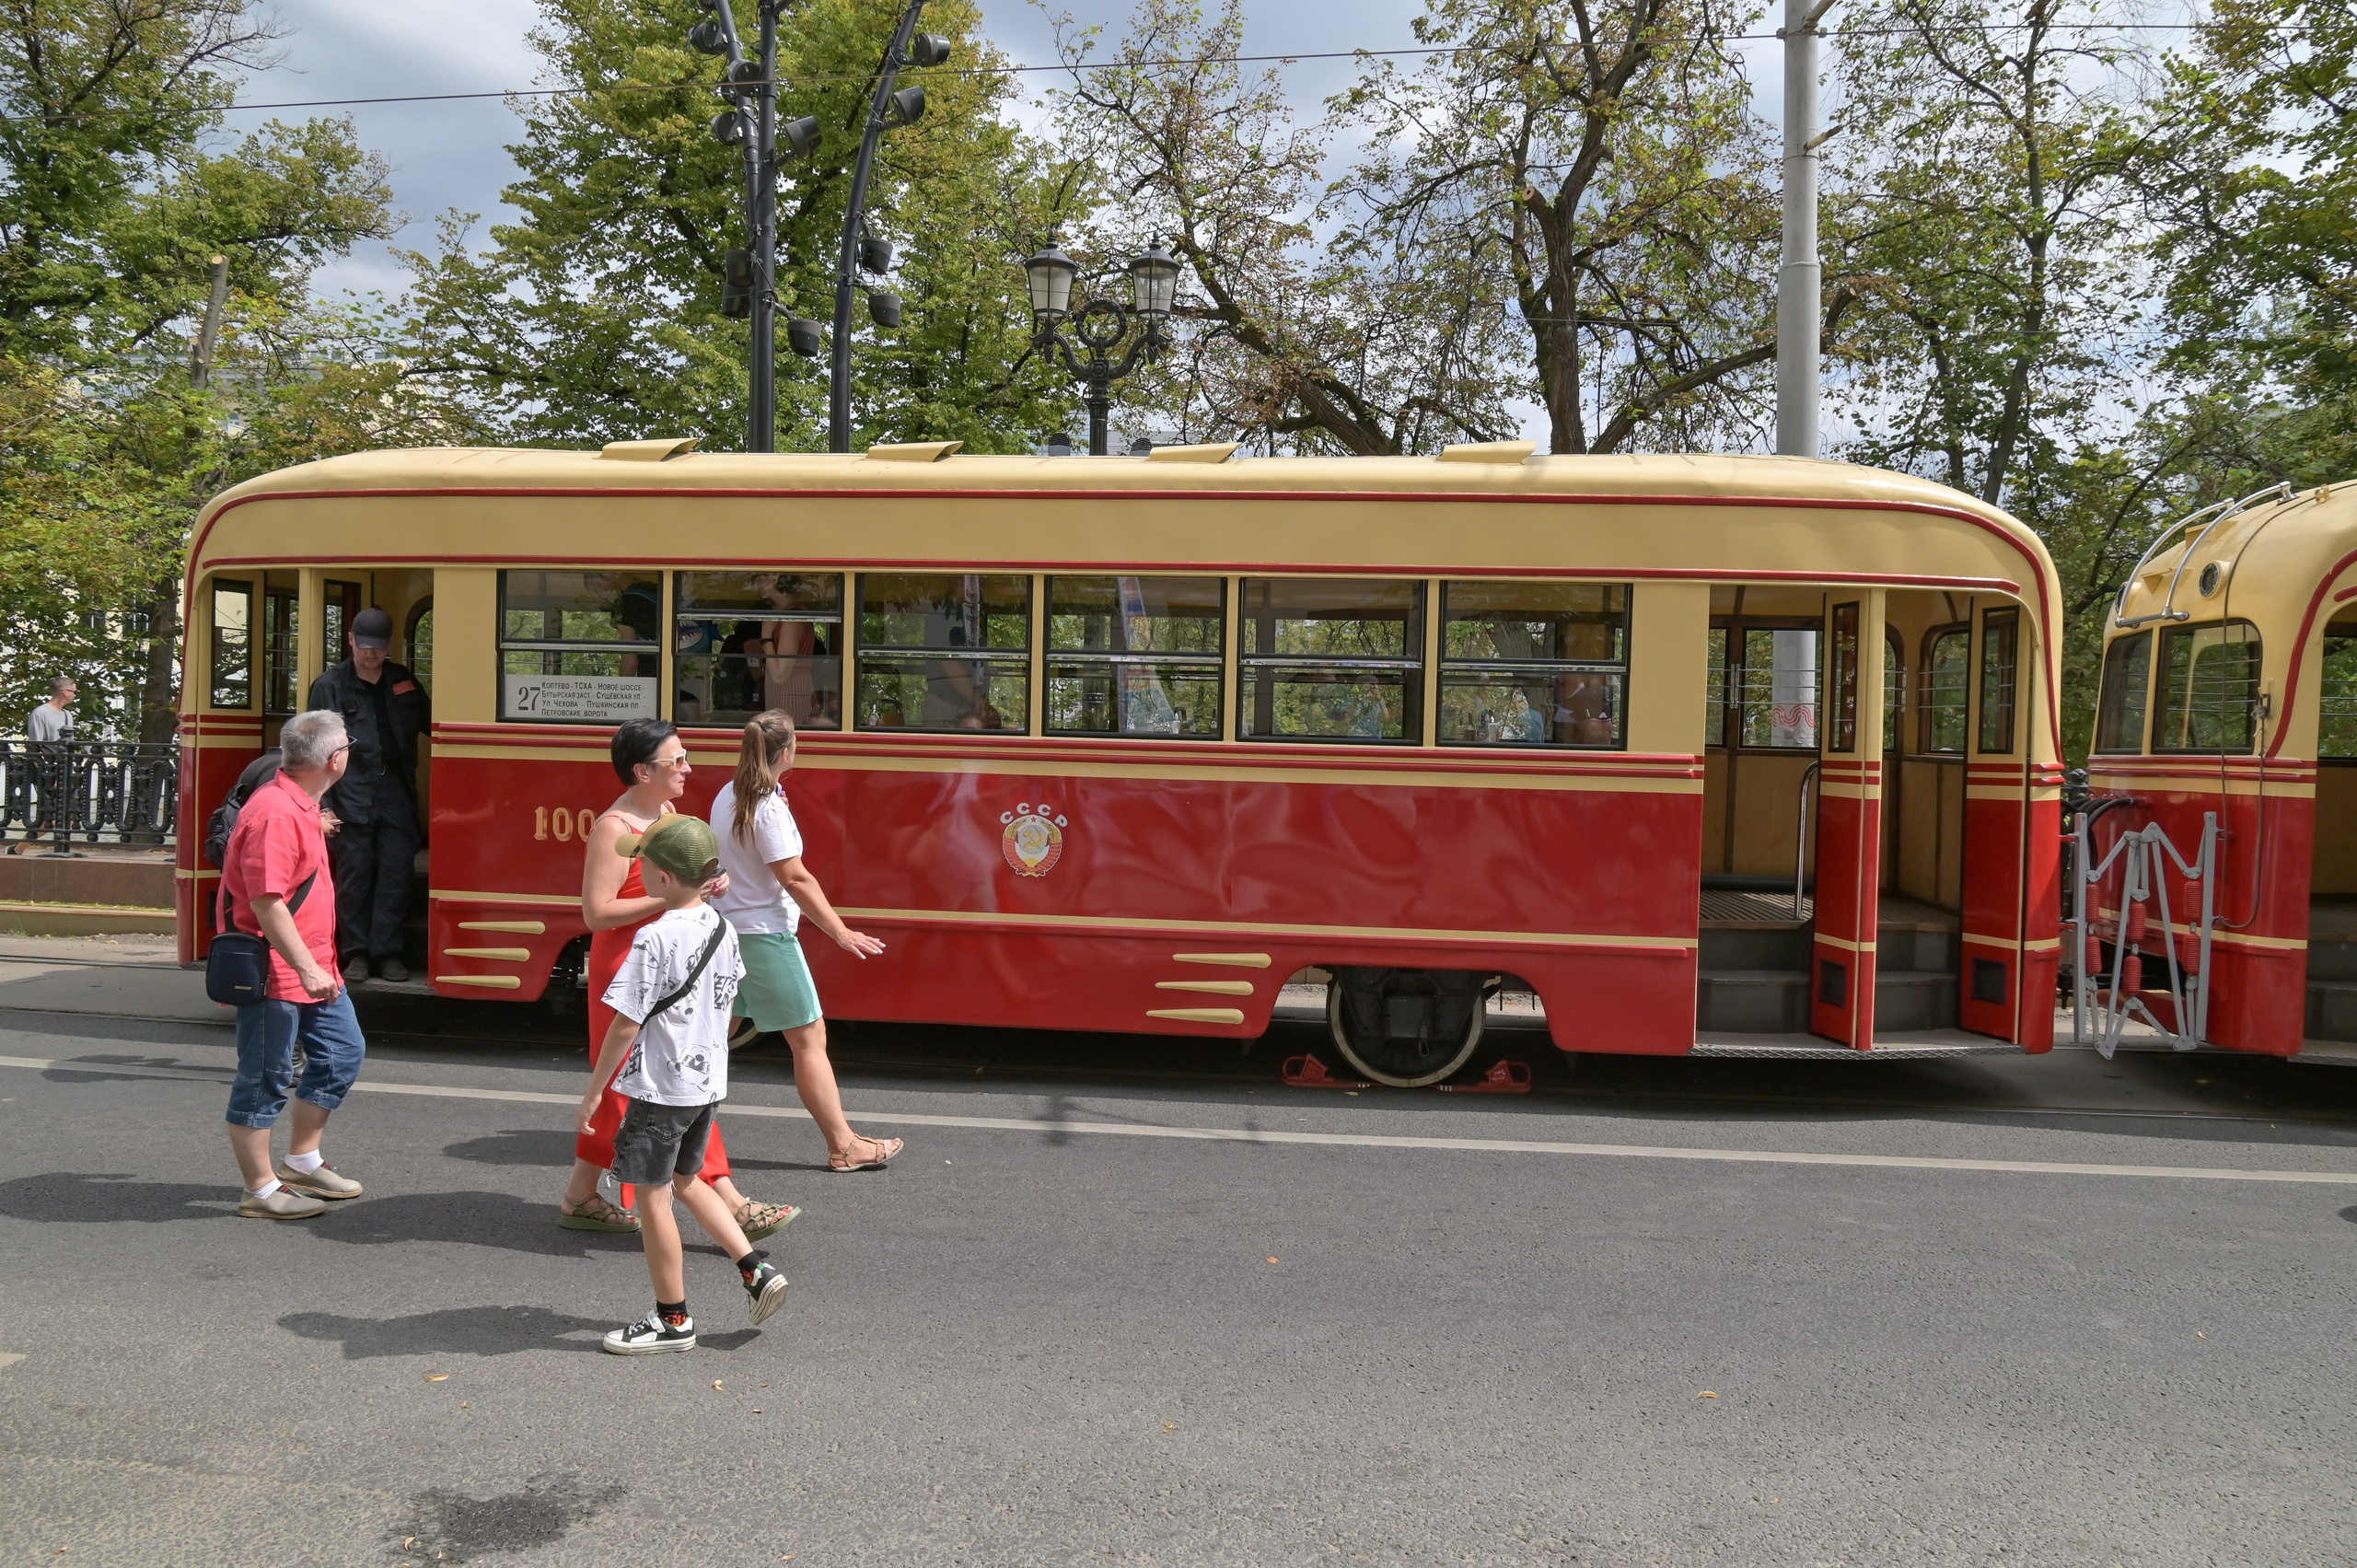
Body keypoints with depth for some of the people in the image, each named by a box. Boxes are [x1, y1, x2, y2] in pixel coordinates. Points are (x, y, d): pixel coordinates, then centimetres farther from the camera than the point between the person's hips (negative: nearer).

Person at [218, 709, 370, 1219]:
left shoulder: (300, 805, 12)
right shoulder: (275, 813, -22)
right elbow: (267, 903, -26)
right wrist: (306, 968, -27)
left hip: (312, 964, 10)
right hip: (275, 969, -10)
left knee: (343, 1052, 15)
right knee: (266, 1079, 1)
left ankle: (302, 1162, 28)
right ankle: (261, 1191, 13)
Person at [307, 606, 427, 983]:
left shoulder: (404, 681, 14)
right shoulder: (330, 686, 4)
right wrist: (323, 804, -6)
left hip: (396, 787, 3)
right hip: (352, 792, -2)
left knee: (397, 872, -1)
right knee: (354, 873, 1)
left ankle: (388, 952, 8)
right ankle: (356, 954, 11)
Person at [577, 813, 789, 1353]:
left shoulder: (655, 939, -21)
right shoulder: (722, 930, 3)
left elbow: (625, 1026, -18)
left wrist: (594, 1091, -9)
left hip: (661, 1089, -8)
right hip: (709, 1082, 8)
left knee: (653, 1194, 6)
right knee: (685, 1181, 24)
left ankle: (673, 1320, 16)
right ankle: (755, 1269, 18)